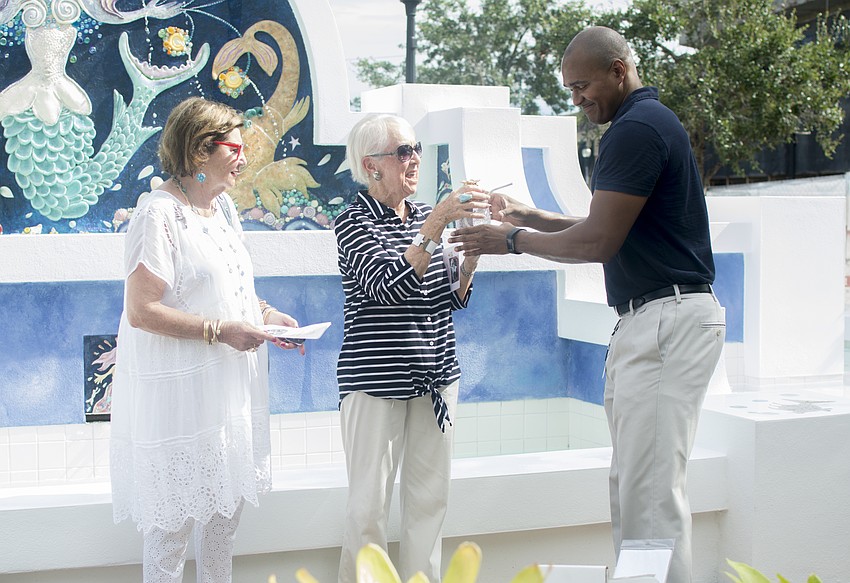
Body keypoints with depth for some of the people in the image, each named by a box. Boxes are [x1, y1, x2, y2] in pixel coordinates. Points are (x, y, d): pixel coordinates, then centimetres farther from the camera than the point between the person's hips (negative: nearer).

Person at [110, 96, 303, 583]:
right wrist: (221, 331, -23)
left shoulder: (223, 205, 11)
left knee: (227, 505, 16)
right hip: (181, 392, -8)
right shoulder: (159, 213, -17)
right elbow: (141, 311, -22)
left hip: (230, 384, 9)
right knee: (176, 516, 2)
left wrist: (265, 312, 5)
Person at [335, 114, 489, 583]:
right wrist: (436, 224, -26)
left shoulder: (424, 216, 12)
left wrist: (470, 252, -4)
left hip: (434, 376, 6)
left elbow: (452, 299, 13)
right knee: (369, 505, -2)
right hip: (377, 378, -6)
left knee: (430, 497, 9)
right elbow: (388, 286, -22)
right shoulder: (354, 221, -6)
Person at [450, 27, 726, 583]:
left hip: (669, 320, -11)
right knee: (634, 483, 13)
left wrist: (512, 240, -5)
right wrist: (528, 216, 18)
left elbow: (597, 242, -17)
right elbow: (605, 228, 24)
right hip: (645, 322, 11)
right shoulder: (649, 121, 19)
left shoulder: (638, 128, -14)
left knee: (651, 488, -8)